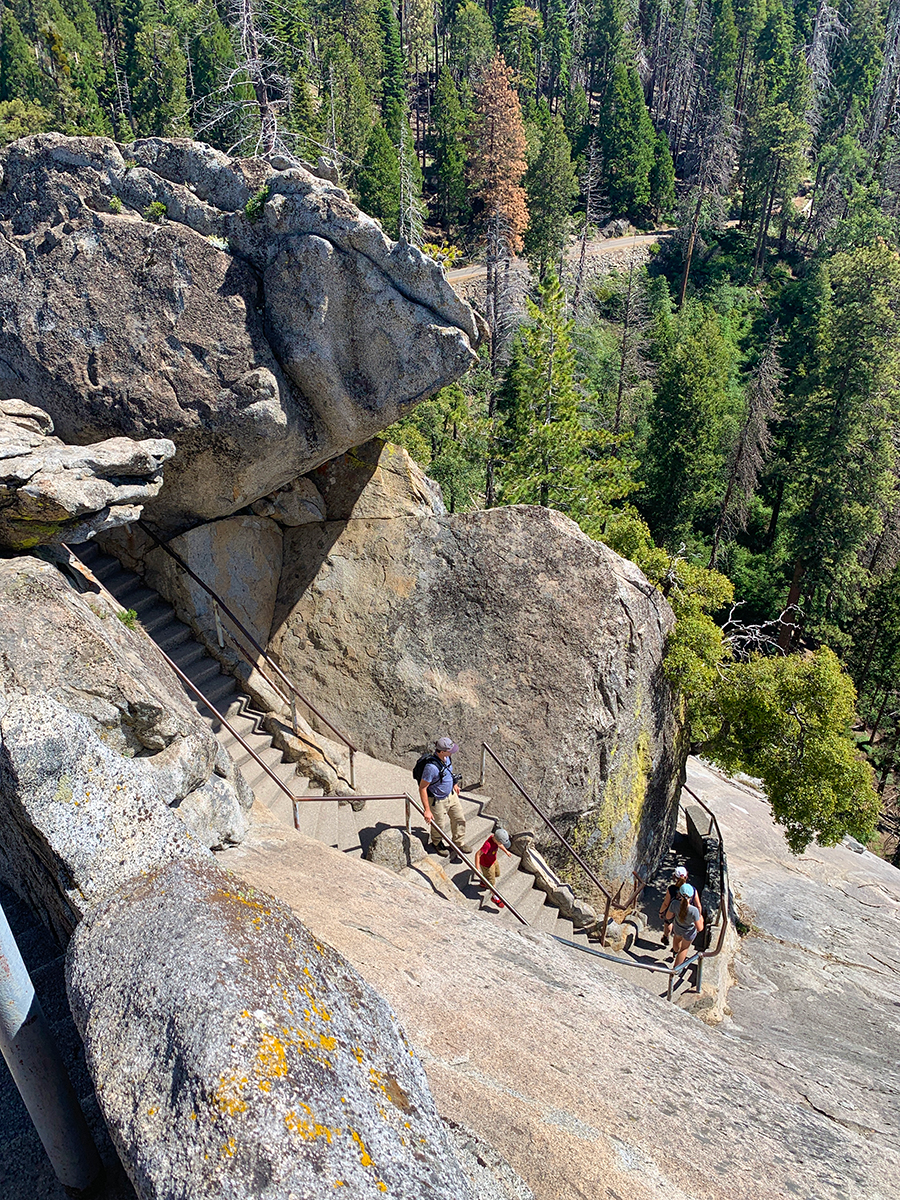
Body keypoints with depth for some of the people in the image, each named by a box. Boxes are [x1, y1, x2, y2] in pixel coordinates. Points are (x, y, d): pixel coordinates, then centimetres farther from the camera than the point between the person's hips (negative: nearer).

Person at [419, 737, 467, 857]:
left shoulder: (447, 757, -14)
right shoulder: (431, 767, -38)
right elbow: (422, 788, -30)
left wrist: (455, 784, 23)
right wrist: (427, 810, -27)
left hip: (451, 793, 7)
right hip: (437, 800, -7)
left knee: (459, 819, 17)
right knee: (439, 826, 15)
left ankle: (459, 843, 40)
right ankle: (437, 844, 46)